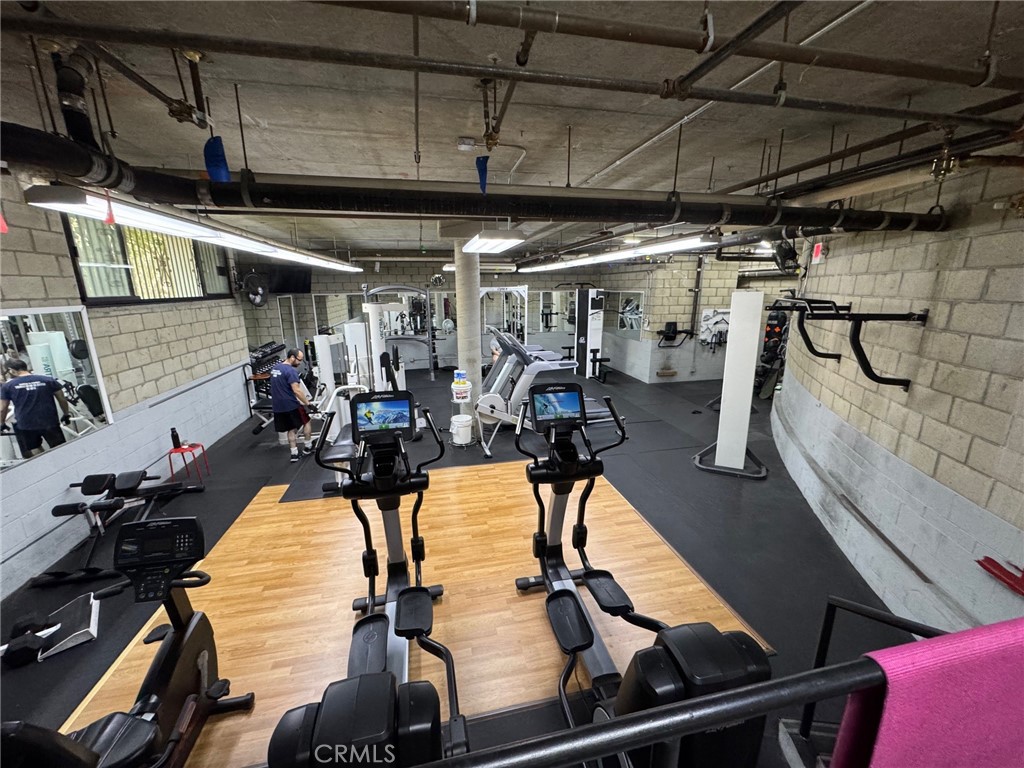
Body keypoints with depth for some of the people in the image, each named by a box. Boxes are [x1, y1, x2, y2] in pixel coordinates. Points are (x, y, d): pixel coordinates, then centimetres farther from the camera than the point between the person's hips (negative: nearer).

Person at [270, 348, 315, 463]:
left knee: (291, 429, 15)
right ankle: (307, 447, 19)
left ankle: (294, 453, 13)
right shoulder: (291, 371, -18)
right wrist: (307, 403, -19)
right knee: (306, 422, 14)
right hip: (291, 405, -7)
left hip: (278, 406, 7)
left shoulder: (274, 368, 12)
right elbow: (296, 390, -25)